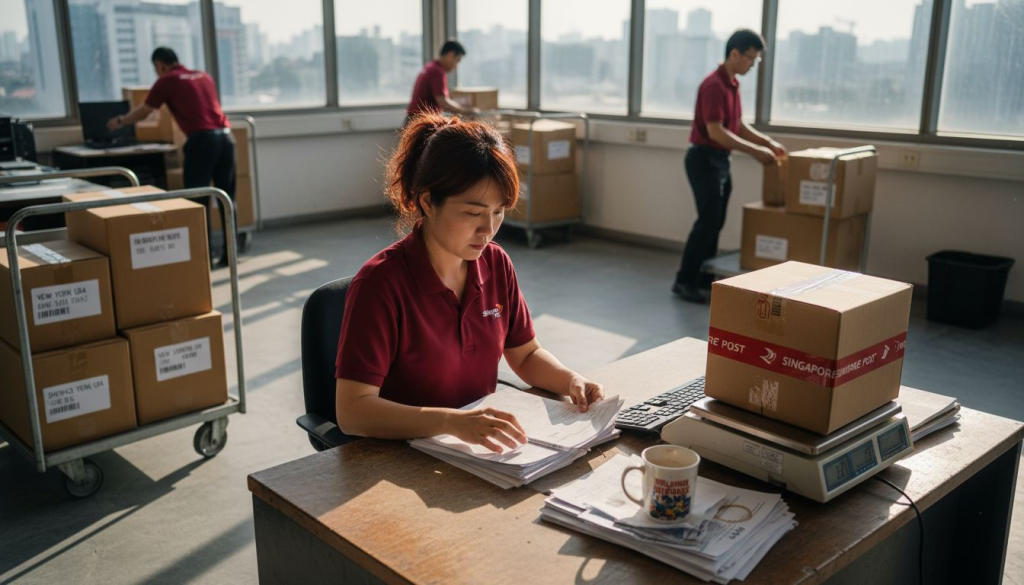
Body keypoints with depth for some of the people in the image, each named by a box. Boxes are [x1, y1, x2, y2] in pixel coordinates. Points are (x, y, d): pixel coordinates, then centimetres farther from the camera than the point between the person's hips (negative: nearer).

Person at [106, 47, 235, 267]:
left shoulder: (167, 81, 6)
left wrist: (120, 121, 36)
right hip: (225, 136, 6)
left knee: (197, 199, 1)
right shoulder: (204, 76, 22)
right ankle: (229, 253, 11)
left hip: (202, 139, -6)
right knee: (227, 196, 9)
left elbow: (142, 112, 17)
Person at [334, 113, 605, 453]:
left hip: (482, 447, 6)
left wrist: (571, 382, -5)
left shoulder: (495, 264, 1)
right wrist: (453, 421, -35)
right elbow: (352, 411, -23)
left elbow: (526, 355, 15)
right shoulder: (380, 282, -18)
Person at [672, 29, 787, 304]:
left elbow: (738, 125, 19)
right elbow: (715, 131, -24)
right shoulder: (713, 85, -19)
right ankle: (685, 280, -1)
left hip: (720, 159, 9)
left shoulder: (732, 84, 12)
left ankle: (706, 276, 21)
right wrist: (754, 151, -22)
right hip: (704, 159, -9)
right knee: (708, 220, -9)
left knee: (716, 221, 12)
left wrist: (768, 142, 7)